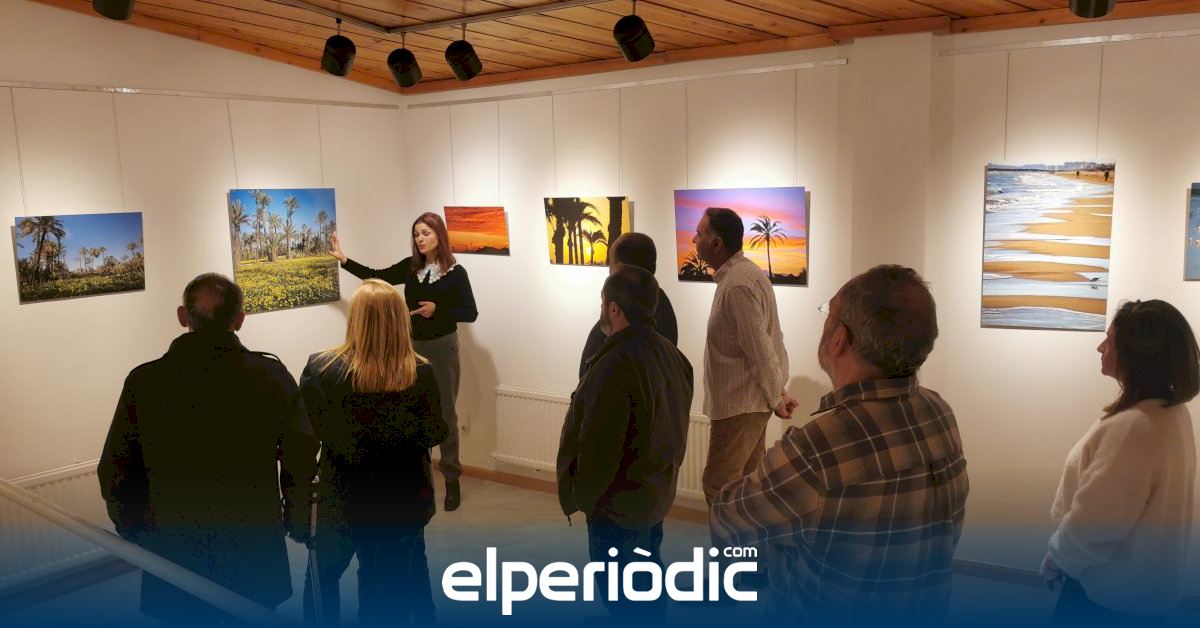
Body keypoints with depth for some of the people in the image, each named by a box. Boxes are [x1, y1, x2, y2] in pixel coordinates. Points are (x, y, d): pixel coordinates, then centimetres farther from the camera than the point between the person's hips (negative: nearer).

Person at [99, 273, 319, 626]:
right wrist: (292, 512, 9)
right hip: (254, 557, 0)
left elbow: (116, 473, -4)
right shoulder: (271, 375, -11)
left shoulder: (143, 382, -10)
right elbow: (301, 457, -9)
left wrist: (135, 532, 12)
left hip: (174, 555, 0)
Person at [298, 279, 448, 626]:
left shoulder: (321, 368, -18)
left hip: (342, 498, -1)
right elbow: (434, 434, -6)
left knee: (323, 575, 24)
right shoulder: (420, 374, -18)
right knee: (402, 580, 19)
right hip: (403, 500, 1)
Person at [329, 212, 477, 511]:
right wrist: (344, 260, 4)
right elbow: (376, 277, 10)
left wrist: (438, 309, -21)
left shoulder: (455, 272, -9)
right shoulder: (410, 267, 3)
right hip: (413, 345, 4)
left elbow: (471, 314, -9)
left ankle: (452, 480, 12)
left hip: (442, 347, -4)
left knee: (446, 414, 3)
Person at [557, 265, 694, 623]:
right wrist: (660, 473, 18)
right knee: (648, 576, 25)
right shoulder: (669, 353, 0)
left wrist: (579, 497, -12)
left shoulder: (616, 366, -30)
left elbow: (598, 448, -27)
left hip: (618, 502, -9)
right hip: (656, 490, 9)